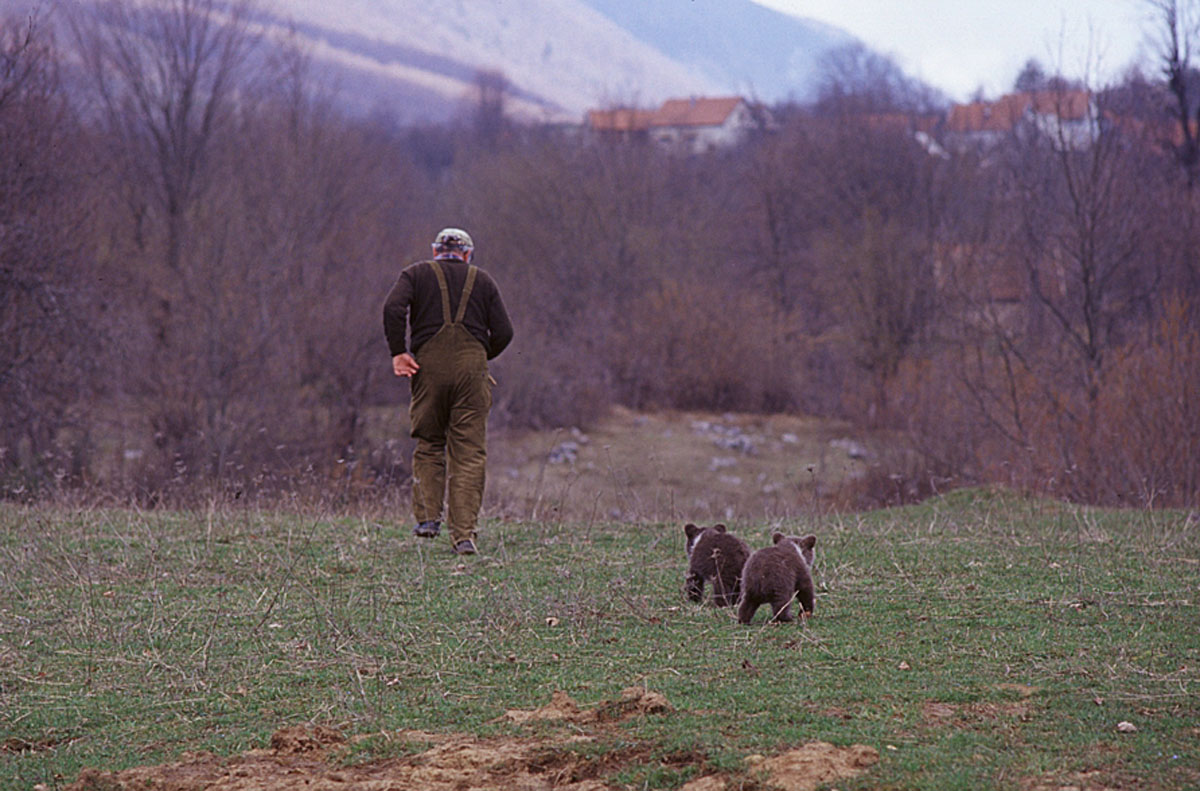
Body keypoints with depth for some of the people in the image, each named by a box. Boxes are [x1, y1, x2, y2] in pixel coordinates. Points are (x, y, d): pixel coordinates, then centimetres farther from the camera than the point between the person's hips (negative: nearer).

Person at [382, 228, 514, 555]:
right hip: (471, 364, 0)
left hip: (429, 367, 0)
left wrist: (398, 352, -5)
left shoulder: (417, 274, 12)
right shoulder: (482, 281, 16)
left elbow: (393, 308, -7)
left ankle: (427, 516, 2)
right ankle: (464, 533, -7)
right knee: (469, 452, 0)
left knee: (428, 445, 15)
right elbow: (503, 332, 8)